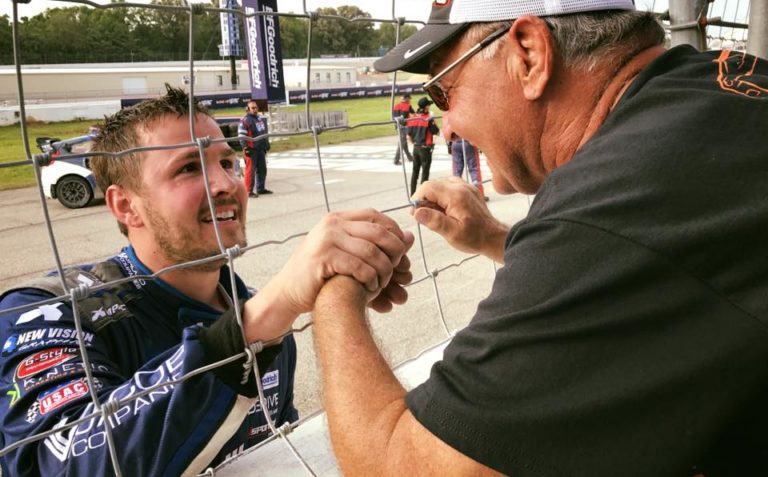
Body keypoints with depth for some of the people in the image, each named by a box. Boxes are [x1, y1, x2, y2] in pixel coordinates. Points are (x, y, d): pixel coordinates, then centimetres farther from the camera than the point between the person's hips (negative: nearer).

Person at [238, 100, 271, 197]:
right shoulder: (245, 120, -10)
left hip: (261, 149, 8)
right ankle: (249, 191, -3)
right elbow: (241, 135, -14)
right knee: (250, 170, -6)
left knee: (262, 169, 13)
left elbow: (265, 132, 26)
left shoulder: (261, 118, 14)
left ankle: (261, 188, 24)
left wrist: (267, 143, 23)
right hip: (251, 149, -8)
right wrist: (245, 147, -18)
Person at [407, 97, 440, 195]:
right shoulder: (428, 118, -15)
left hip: (416, 147, 6)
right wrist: (433, 121, 5)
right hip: (425, 148, -6)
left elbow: (409, 134, 6)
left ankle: (413, 193, 20)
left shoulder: (412, 118, 3)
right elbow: (436, 131, -9)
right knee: (425, 172, 2)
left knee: (415, 171, 15)